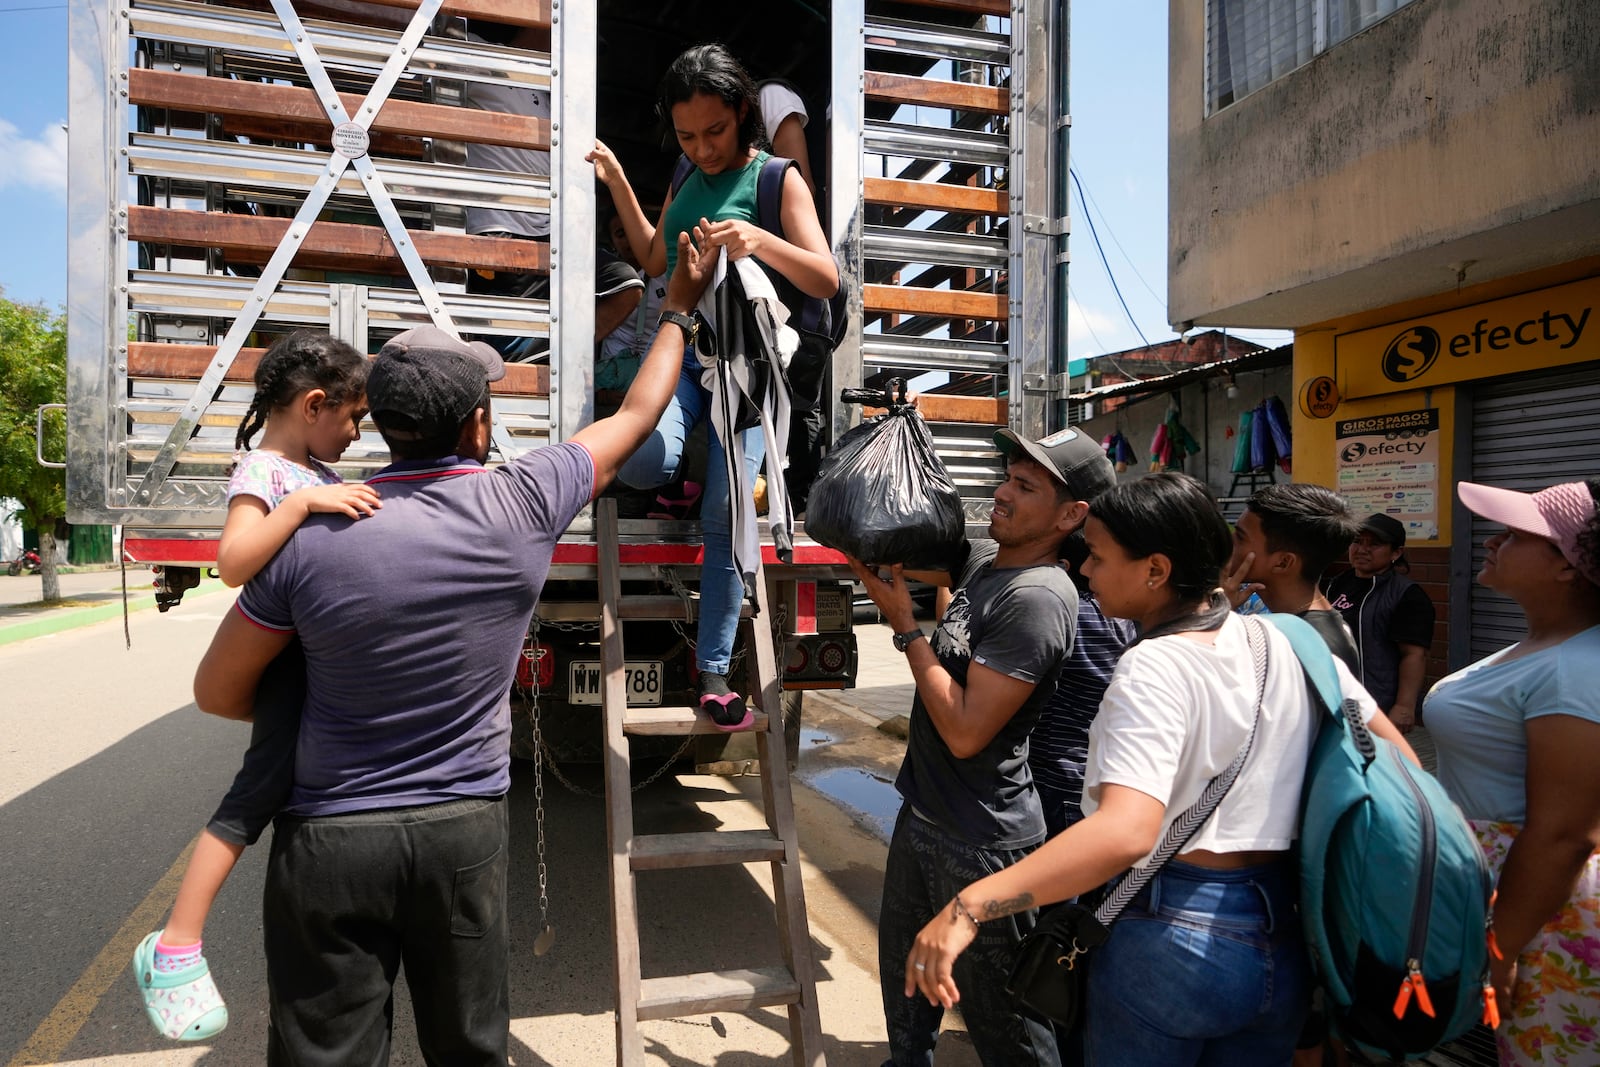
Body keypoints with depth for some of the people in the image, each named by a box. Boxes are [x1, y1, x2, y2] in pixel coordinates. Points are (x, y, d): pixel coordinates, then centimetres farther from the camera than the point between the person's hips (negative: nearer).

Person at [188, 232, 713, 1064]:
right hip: (465, 829, 1)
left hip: (330, 837, -1)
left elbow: (217, 692, 1)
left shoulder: (313, 536, -12)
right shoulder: (523, 505, -11)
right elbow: (637, 416, 5)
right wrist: (678, 310, 19)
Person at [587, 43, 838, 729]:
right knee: (639, 464, -27)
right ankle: (686, 475, 11)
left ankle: (713, 670, 1)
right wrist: (617, 182, 18)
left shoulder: (777, 178, -1)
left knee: (725, 518, -11)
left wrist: (760, 242, -29)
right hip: (681, 350, 4)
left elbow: (826, 280, -11)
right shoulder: (688, 179, 14)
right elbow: (654, 260, 26)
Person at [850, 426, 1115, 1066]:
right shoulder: (982, 559, 1)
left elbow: (966, 731, -27)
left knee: (999, 1015, 11)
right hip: (921, 817, 9)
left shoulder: (1037, 596, -25)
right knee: (905, 986, 26)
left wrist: (905, 627, -20)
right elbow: (907, 558, 20)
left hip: (981, 844, -9)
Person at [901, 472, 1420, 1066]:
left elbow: (1126, 831, -36)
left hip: (1172, 938, -6)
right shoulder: (1289, 641, -2)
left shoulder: (1153, 670, -23)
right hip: (1285, 940, 6)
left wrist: (968, 908, -41)